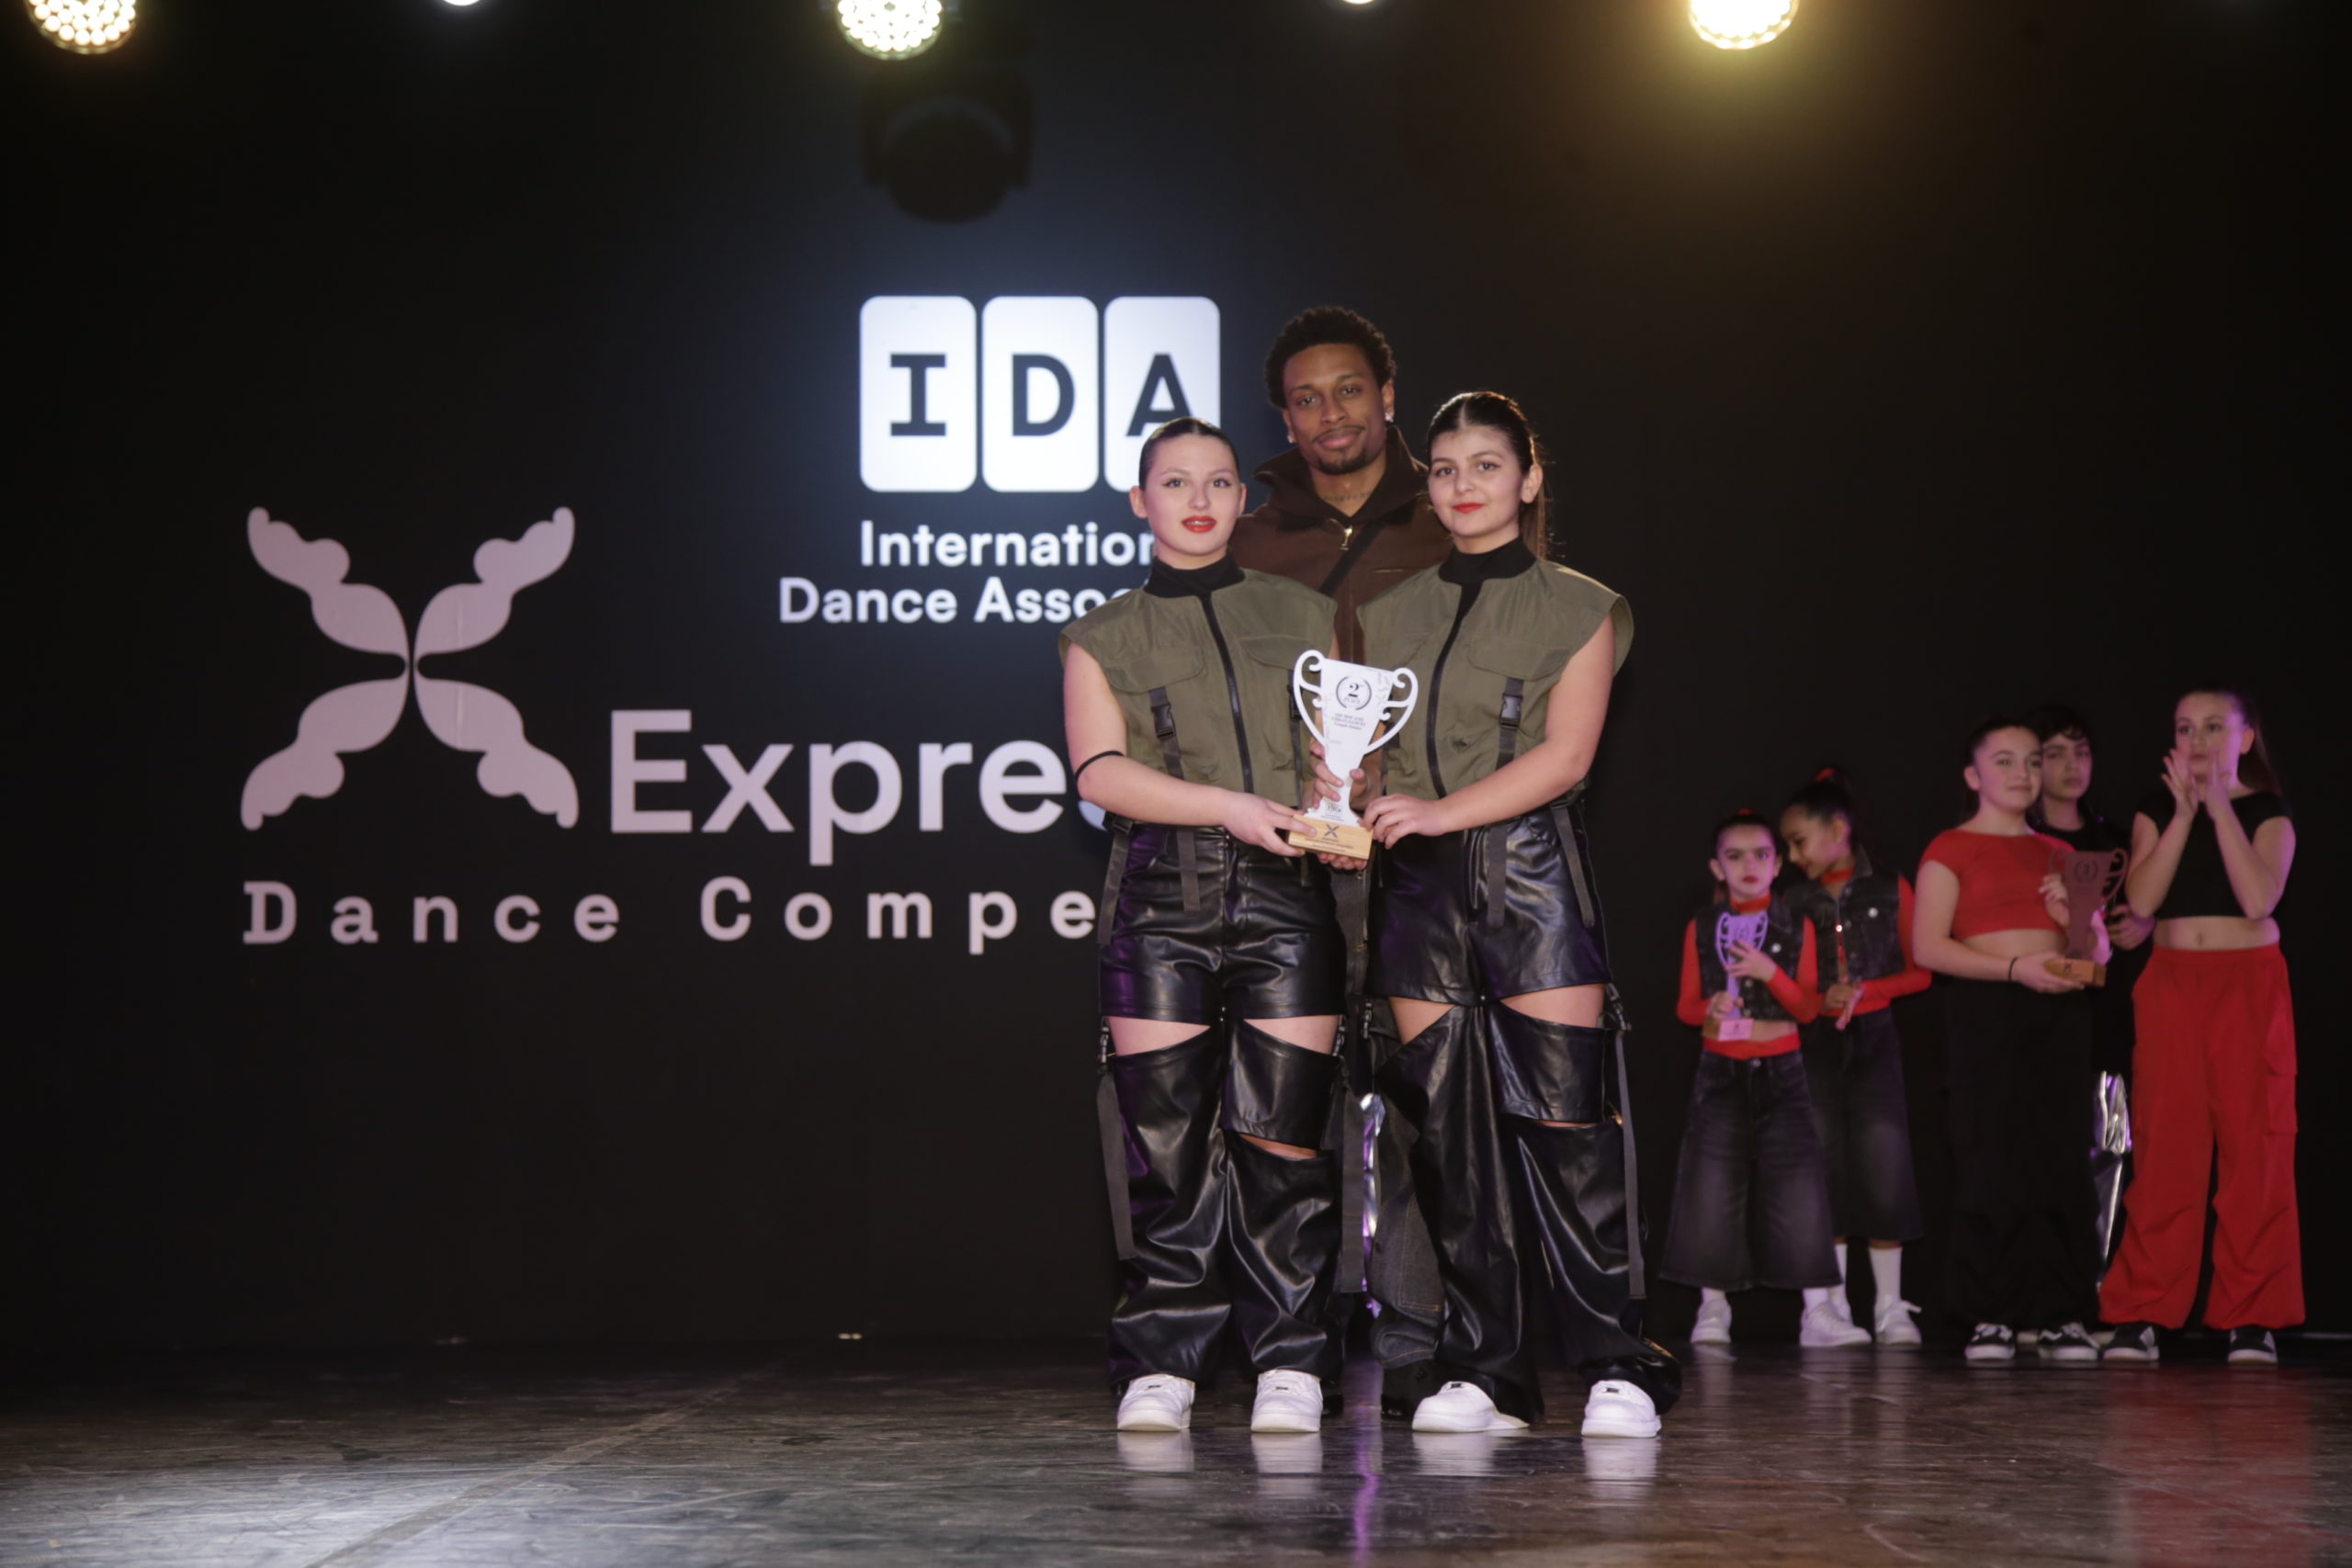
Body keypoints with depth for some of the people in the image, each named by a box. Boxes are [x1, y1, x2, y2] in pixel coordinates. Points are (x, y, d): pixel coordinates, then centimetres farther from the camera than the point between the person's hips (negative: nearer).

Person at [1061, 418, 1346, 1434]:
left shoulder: (1303, 616, 17)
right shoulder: (1103, 637, 12)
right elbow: (1101, 770, -2)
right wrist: (1228, 805, -15)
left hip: (1285, 894, 1)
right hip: (1162, 900, 0)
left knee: (1282, 1130, -6)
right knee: (1163, 1130, -5)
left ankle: (1291, 1362, 4)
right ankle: (1160, 1365, 3)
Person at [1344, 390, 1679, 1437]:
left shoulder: (1578, 609, 5)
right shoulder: (1391, 615, 17)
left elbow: (1564, 757, -6)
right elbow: (1363, 751, 16)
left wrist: (1437, 810, -17)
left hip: (1532, 875, -3)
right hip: (1418, 884, 4)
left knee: (1565, 1118, -9)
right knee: (1448, 1129, 1)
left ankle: (1619, 1366, -2)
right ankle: (1482, 1371, 7)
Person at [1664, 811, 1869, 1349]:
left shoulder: (1796, 926, 2)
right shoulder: (1701, 928, 5)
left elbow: (1809, 1007, 0)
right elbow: (1685, 1005, 8)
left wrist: (1770, 973, -17)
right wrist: (1710, 1009, -15)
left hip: (1781, 1069, -1)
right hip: (1721, 1072, 1)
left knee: (1799, 1186, -8)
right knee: (1713, 1189, -3)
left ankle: (1818, 1313, -6)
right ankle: (1713, 1310, 6)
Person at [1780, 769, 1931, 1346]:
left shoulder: (1890, 891, 3)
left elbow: (1919, 972, 4)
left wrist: (1863, 989, -9)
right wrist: (1819, 998, -12)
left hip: (1873, 1038, -1)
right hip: (1812, 1043, 1)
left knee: (1884, 1170, -5)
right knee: (1824, 1173, 1)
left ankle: (1890, 1307, 4)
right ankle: (1831, 1307, 8)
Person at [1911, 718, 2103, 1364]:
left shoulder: (2056, 853, 20)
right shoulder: (1951, 849, 3)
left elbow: (2095, 949, 26)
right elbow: (1928, 946, -8)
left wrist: (2075, 917, 3)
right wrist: (2016, 967, -17)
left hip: (2059, 1009, 5)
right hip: (1985, 1009, -4)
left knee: (2061, 1160, -1)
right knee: (1991, 1160, -7)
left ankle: (2062, 1316, 1)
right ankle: (1992, 1316, -2)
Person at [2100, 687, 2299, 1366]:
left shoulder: (2268, 813, 4)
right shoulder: (2157, 811, 9)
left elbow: (2259, 897, -13)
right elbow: (2141, 900, -6)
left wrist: (2220, 808, -13)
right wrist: (2185, 812, -9)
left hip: (2251, 988, -1)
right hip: (2172, 986, 1)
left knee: (2255, 1150, -3)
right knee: (2165, 1153, -2)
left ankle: (2253, 1317, 2)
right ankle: (2143, 1315, 0)